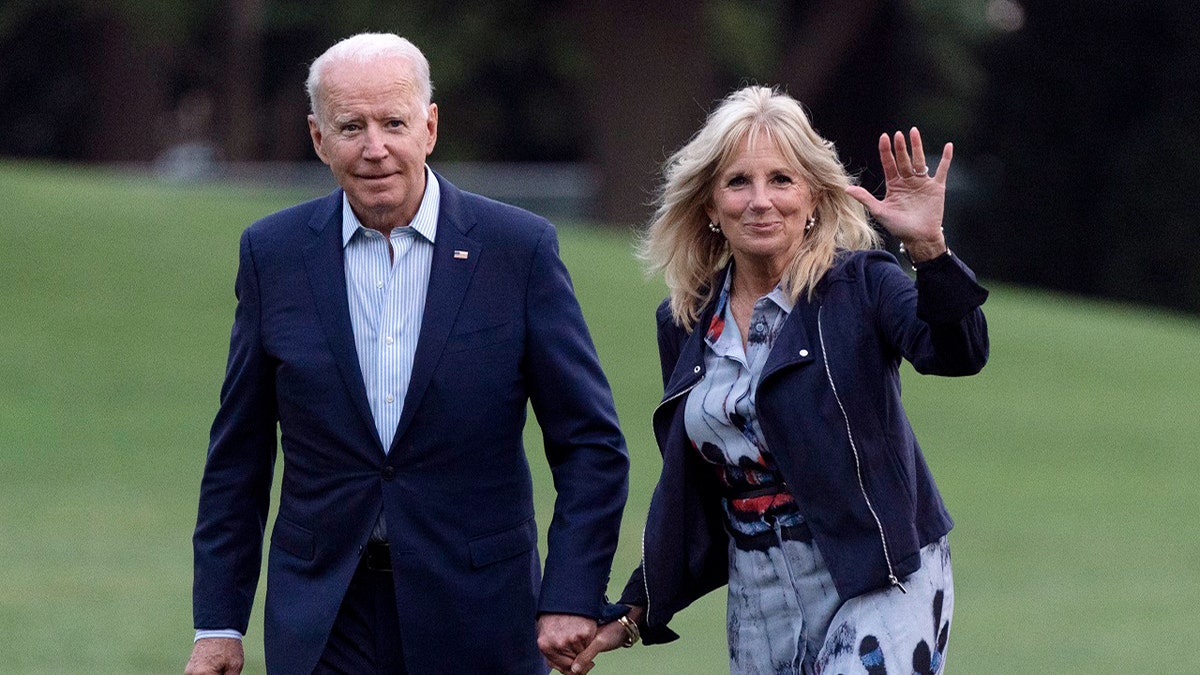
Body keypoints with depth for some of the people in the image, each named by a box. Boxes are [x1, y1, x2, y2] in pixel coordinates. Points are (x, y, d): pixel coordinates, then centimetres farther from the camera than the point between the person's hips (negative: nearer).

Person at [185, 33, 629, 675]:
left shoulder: (518, 248, -2)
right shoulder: (273, 253, 3)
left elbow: (592, 445, -1)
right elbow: (237, 455, 8)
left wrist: (571, 599, -11)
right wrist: (218, 623, 4)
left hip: (474, 620, -1)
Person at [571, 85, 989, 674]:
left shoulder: (860, 285, -4)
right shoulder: (685, 324, 9)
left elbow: (957, 354, -23)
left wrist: (927, 247, -38)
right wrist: (633, 614, 14)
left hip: (878, 587, -5)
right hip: (759, 598, 5)